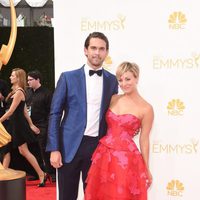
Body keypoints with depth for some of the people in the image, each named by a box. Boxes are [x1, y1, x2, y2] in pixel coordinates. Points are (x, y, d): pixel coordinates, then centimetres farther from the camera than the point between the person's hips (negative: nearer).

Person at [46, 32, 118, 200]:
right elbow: (55, 114, -1)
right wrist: (54, 149, -8)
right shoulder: (68, 77, -1)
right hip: (70, 145, -2)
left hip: (99, 146, 2)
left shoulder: (112, 80, 7)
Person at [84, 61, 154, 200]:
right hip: (104, 155, 5)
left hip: (126, 159, -5)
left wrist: (146, 170, 3)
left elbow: (144, 140, -2)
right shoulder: (113, 99, 6)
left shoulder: (145, 109, -7)